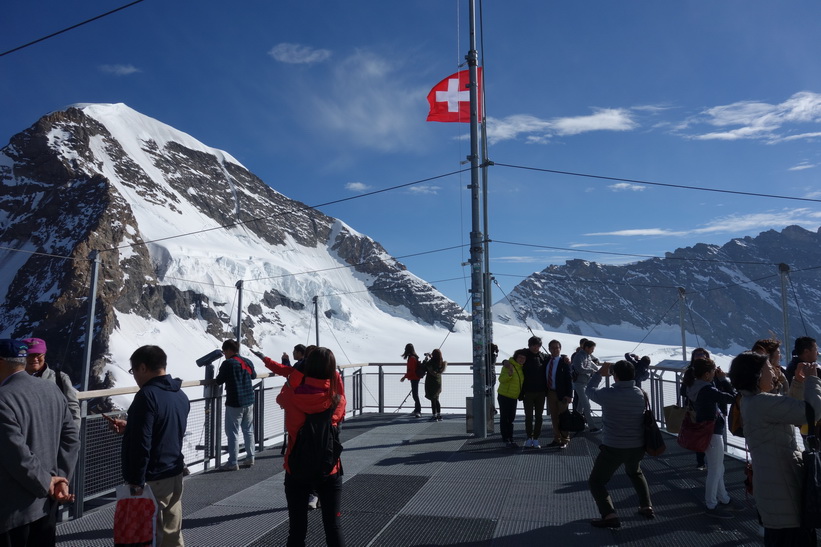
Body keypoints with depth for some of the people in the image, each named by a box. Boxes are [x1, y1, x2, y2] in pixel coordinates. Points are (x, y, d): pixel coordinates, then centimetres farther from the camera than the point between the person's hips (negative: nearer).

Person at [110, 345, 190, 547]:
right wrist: (129, 427, 22)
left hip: (152, 479, -8)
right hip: (175, 474, 8)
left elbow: (141, 444, -21)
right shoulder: (181, 395, 8)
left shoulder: (147, 395, -18)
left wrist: (136, 482, -16)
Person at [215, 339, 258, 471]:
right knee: (248, 430, 15)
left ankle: (233, 463, 1)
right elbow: (253, 375, 23)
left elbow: (219, 380, -8)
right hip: (249, 401, 7)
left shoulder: (227, 363, -14)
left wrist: (215, 379, 14)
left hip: (234, 403, -7)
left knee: (232, 432, -1)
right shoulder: (247, 362, 7)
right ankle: (250, 458, 21)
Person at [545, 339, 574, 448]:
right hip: (550, 393, 5)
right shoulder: (547, 360, 6)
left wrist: (569, 395, -17)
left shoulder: (564, 361, -10)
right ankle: (556, 440, 23)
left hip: (561, 393, -5)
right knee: (554, 417, 13)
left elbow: (569, 379, -12)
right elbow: (545, 376, 12)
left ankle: (564, 441, 16)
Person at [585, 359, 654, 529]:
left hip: (613, 447, -6)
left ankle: (610, 516, -8)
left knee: (596, 481, 7)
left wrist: (600, 373, 13)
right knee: (635, 473, 36)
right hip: (637, 446, 6)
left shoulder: (609, 394, -19)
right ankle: (646, 507, 33)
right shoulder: (641, 394, -3)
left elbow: (590, 390, 0)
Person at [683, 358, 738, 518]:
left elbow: (717, 394, 13)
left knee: (718, 469, 22)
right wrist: (723, 379, -12)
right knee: (715, 470, 2)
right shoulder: (707, 390, -26)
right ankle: (711, 506, 13)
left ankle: (724, 500, 35)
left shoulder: (695, 386, 3)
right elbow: (731, 398, -22)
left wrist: (718, 380, 0)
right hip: (712, 432, -10)